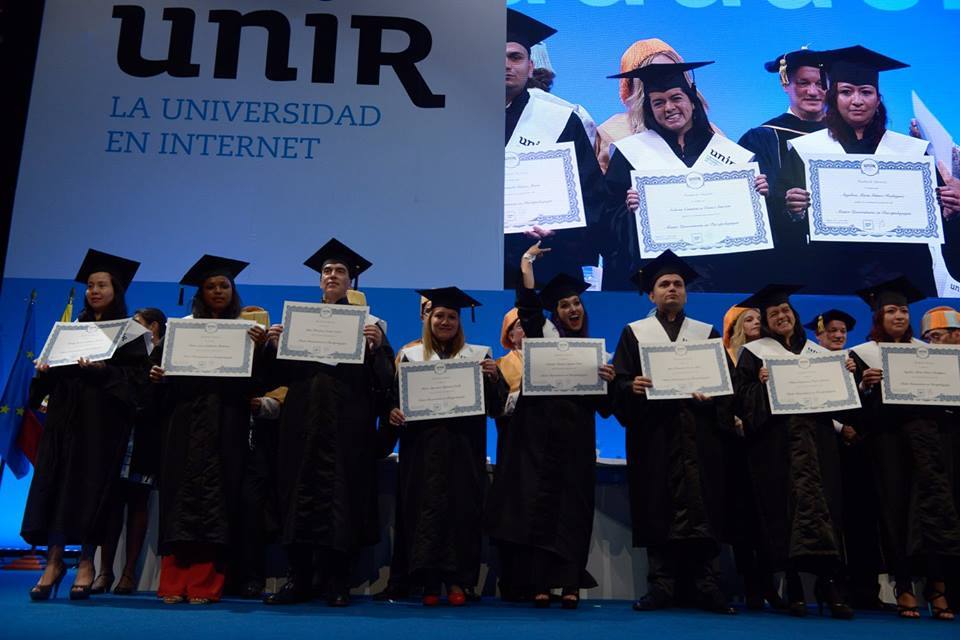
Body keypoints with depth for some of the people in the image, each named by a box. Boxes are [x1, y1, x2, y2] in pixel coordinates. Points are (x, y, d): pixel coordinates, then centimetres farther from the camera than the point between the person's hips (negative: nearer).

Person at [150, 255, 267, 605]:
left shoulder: (245, 332, 9)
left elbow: (255, 384, -1)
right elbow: (165, 373, 10)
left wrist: (259, 347, -16)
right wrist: (156, 376, -11)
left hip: (225, 429, -1)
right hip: (185, 426, 1)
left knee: (216, 500, -3)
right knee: (181, 495, -3)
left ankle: (204, 585, 1)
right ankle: (173, 584, 2)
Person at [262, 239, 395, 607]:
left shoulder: (367, 322, 9)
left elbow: (383, 375, -2)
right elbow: (279, 375, 9)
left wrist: (378, 345, -20)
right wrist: (274, 345, -9)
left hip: (347, 425, -2)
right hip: (303, 422, 2)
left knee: (340, 493, -2)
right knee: (300, 491, 1)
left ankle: (337, 582, 6)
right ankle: (299, 579, 9)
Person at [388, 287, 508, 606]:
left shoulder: (478, 356, 9)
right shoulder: (411, 356, 10)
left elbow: (497, 405, 5)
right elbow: (396, 397, 8)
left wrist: (494, 377, -13)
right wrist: (393, 412, -13)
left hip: (463, 450, 0)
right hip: (422, 448, 0)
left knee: (461, 509, -1)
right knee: (426, 509, -3)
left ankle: (456, 581, 6)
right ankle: (429, 582, 3)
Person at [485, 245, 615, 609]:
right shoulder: (543, 335, 10)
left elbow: (604, 406, 12)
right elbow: (528, 310, -10)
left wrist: (608, 380, -6)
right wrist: (527, 272, -14)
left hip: (577, 440, 2)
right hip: (540, 435, -2)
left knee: (572, 507, 0)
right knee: (540, 503, -4)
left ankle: (570, 585, 2)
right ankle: (540, 584, 0)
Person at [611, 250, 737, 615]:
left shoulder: (707, 334, 15)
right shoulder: (634, 333, 12)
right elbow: (618, 382, 3)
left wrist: (712, 397, -13)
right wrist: (632, 387, -18)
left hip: (699, 433, 1)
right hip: (653, 433, -1)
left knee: (702, 507, -4)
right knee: (657, 509, -3)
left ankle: (706, 585, 0)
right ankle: (662, 585, 2)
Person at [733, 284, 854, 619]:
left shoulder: (817, 352, 20)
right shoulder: (754, 352, 9)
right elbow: (741, 397, 1)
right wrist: (760, 383, -16)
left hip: (816, 437, 3)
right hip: (775, 439, -3)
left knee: (819, 499, -10)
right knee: (785, 506, -7)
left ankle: (827, 581, -11)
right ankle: (794, 586, -1)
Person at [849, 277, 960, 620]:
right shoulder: (862, 354, 8)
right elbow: (856, 405, 3)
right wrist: (865, 385, -16)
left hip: (925, 434, 2)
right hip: (886, 440, -2)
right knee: (895, 508, -3)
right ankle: (904, 587, 2)